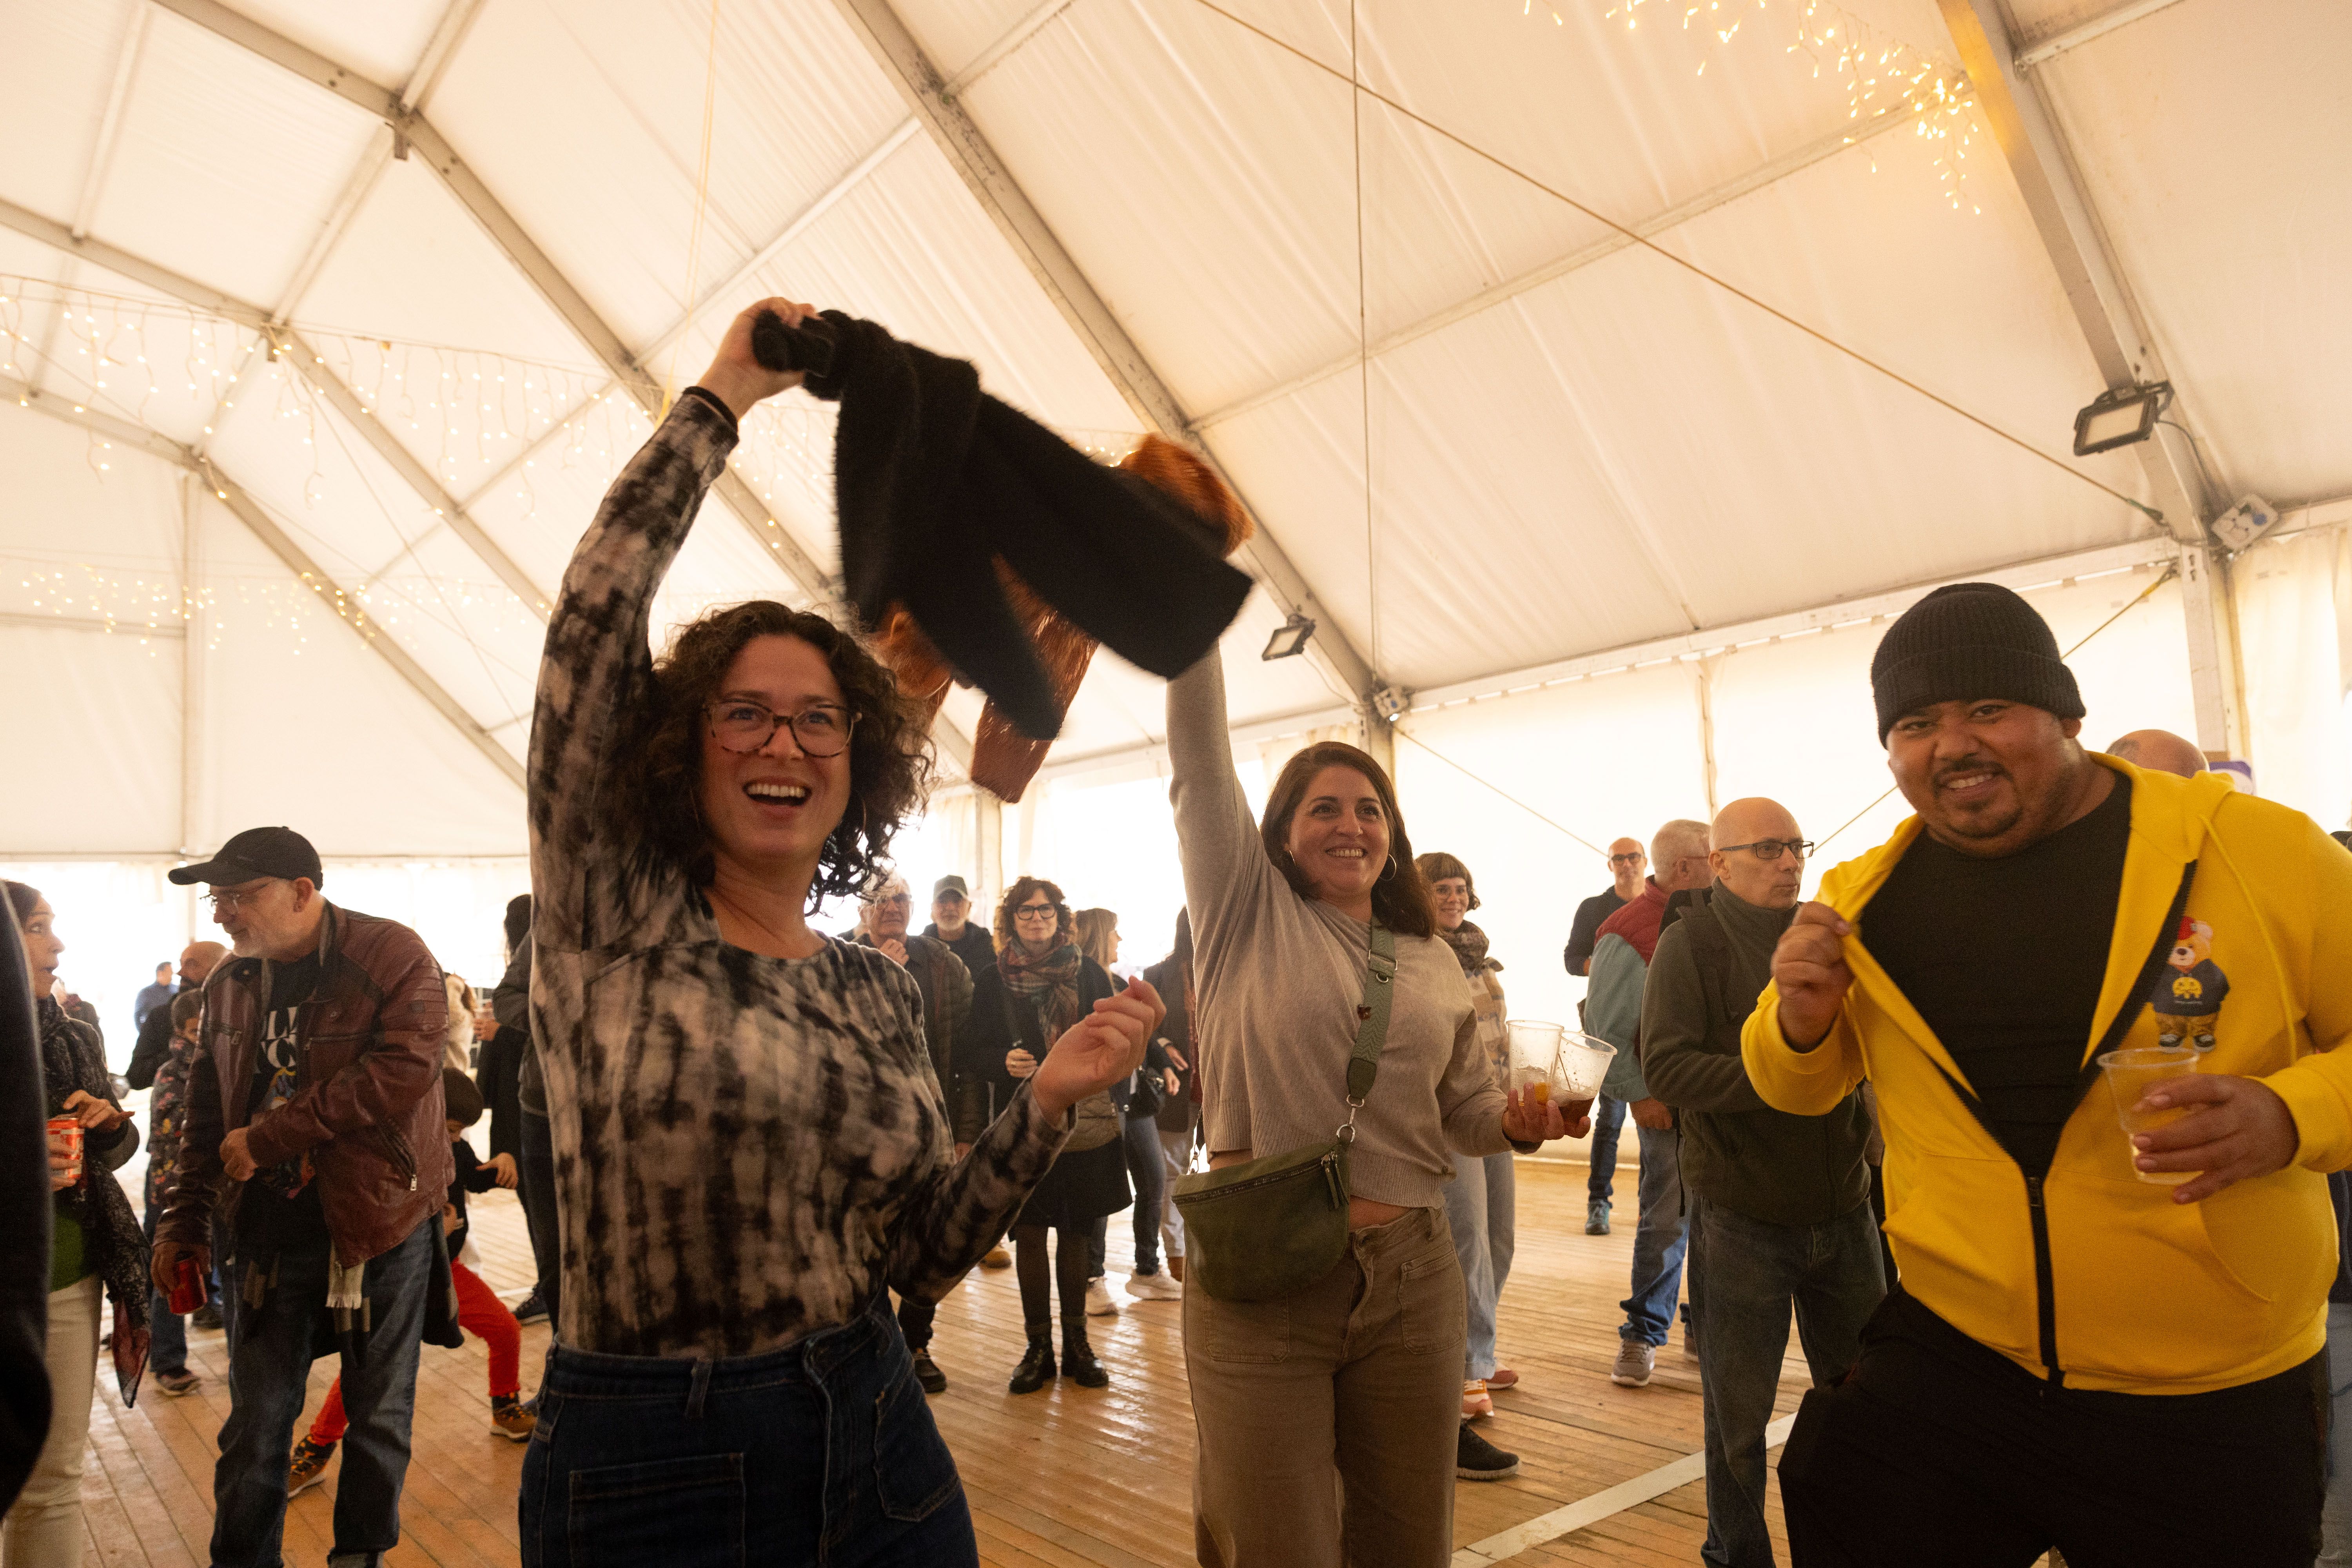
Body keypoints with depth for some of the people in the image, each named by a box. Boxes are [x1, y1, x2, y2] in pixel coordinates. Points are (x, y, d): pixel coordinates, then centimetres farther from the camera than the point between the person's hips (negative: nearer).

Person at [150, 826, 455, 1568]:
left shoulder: (392, 956, -12)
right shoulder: (229, 983, 9)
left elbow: (406, 1067, -24)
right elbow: (209, 1112, 17)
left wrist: (269, 1138, -19)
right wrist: (183, 1222, 13)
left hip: (380, 1223, -4)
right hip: (265, 1232, 5)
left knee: (379, 1415, 9)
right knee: (255, 1421, 11)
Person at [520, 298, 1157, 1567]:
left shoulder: (880, 995, 3)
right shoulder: (610, 916, -7)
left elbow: (922, 1256, 4)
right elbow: (595, 613, -16)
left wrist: (1045, 1106, -10)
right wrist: (724, 394, -8)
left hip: (873, 1456, 3)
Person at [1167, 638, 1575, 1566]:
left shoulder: (1435, 964, 10)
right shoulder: (1246, 913, 0)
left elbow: (1466, 1112, 19)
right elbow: (1200, 756, -6)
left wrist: (1518, 1123, -4)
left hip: (1410, 1284, 4)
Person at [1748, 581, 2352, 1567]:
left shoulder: (2260, 849, -8)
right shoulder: (1864, 901, 1)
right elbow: (1798, 1091, 13)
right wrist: (1799, 1021, -8)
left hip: (2220, 1408, -1)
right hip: (1947, 1365, 2)